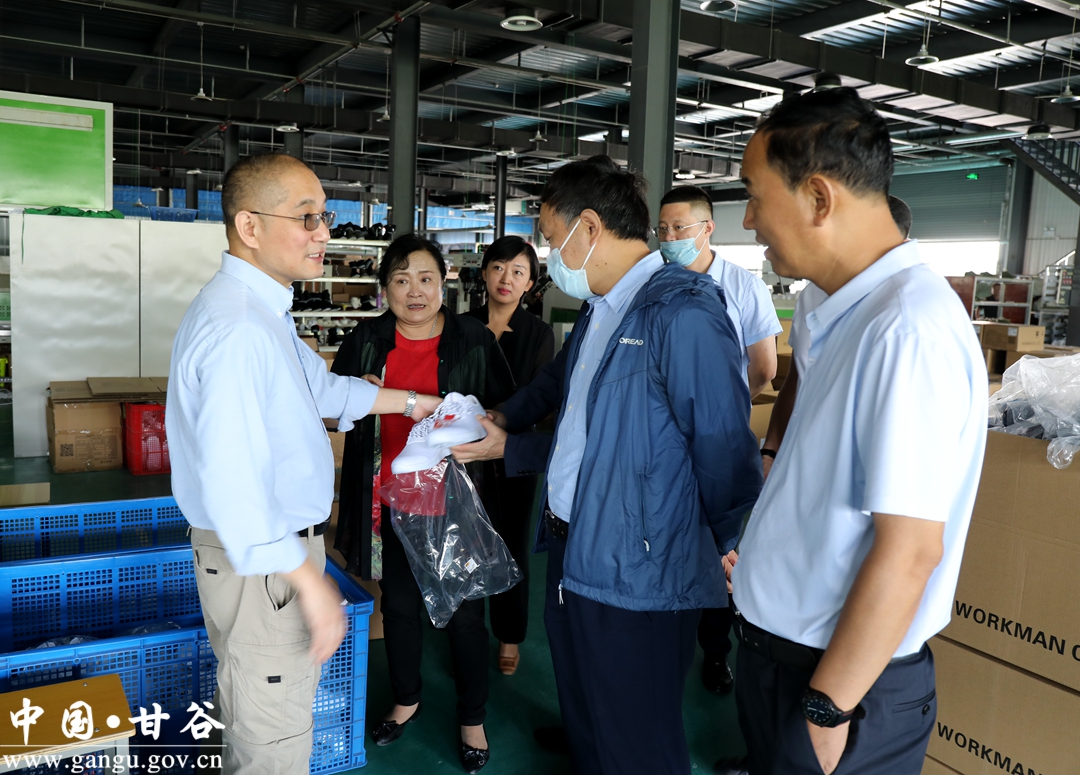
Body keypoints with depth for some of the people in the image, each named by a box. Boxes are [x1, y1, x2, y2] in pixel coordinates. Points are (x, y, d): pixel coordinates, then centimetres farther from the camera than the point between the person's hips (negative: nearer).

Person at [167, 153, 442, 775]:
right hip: (261, 562, -10)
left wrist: (409, 403, 26)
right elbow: (233, 482, -31)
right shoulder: (237, 327, -26)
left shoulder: (266, 311, 10)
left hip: (282, 546, 10)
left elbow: (322, 389, 25)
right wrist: (309, 582, -26)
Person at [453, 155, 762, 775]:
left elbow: (726, 455, -19)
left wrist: (721, 559, -8)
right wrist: (506, 445, 18)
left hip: (637, 583, -8)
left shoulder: (683, 313, -20)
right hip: (572, 559, 9)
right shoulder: (599, 312, 10)